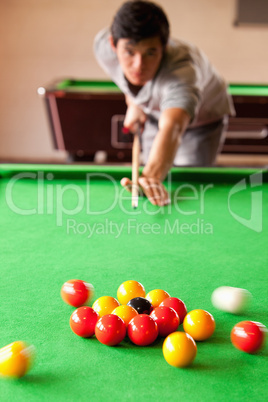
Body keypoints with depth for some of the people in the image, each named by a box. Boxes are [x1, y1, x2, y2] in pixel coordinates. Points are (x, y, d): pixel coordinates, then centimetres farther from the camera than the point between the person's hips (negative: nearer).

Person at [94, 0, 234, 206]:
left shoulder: (181, 70, -48)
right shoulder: (103, 45, -30)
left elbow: (171, 129, -66)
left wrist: (151, 177, -83)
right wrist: (132, 102, -8)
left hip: (203, 121, -4)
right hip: (155, 115, 5)